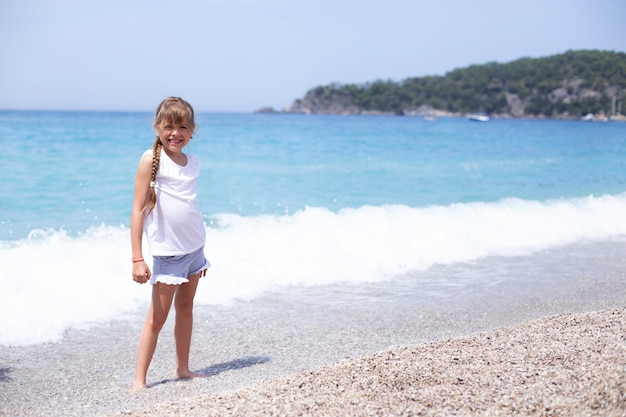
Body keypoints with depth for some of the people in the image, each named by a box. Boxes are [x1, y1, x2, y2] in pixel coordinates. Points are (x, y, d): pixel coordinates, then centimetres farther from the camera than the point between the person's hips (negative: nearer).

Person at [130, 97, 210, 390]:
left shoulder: (193, 162, 6)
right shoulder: (152, 160, -11)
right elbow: (138, 210, -12)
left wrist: (200, 249, 16)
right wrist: (137, 258, -17)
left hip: (194, 247, 6)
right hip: (168, 251, -6)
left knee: (186, 308, 13)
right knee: (157, 317, -4)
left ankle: (182, 368, 23)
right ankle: (139, 380, 2)